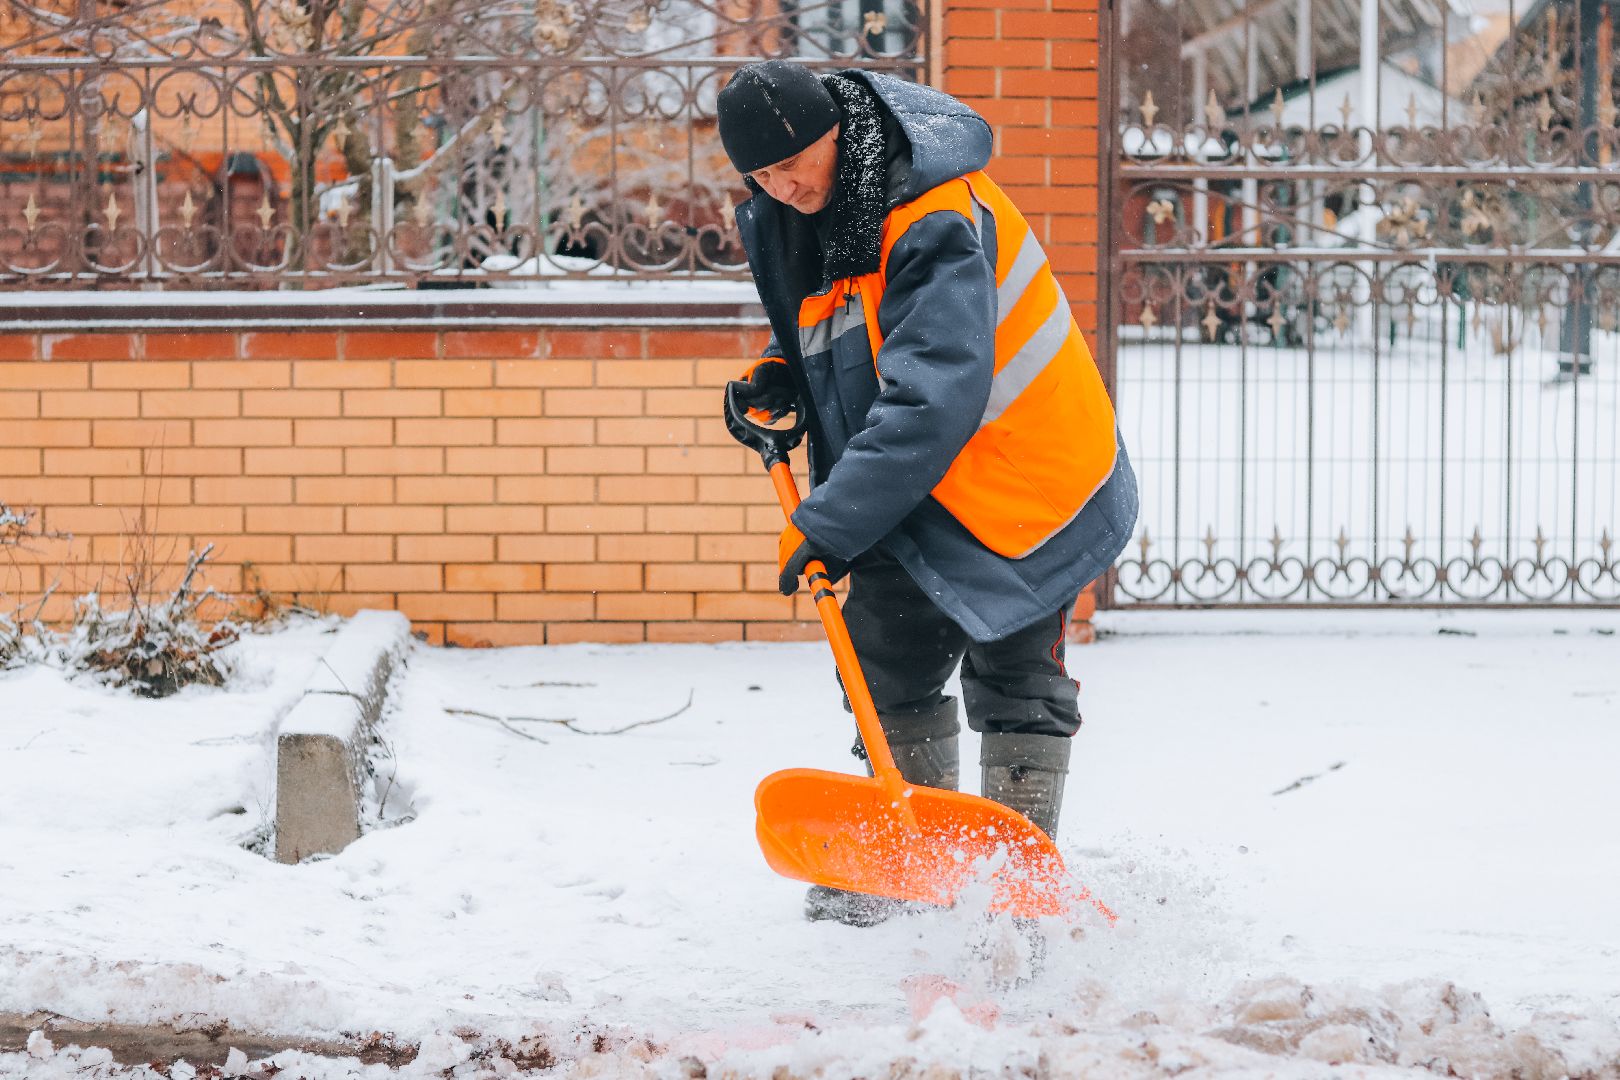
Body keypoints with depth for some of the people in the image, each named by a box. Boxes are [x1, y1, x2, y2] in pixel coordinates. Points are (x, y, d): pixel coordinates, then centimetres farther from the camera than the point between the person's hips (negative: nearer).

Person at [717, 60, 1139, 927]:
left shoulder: (935, 224, -31)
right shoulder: (783, 219, -2)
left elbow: (932, 402, -36)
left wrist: (828, 526, -35)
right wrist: (783, 374, -4)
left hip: (1021, 474, -8)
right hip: (910, 486, 8)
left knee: (1013, 680, -1)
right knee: (887, 660, 10)